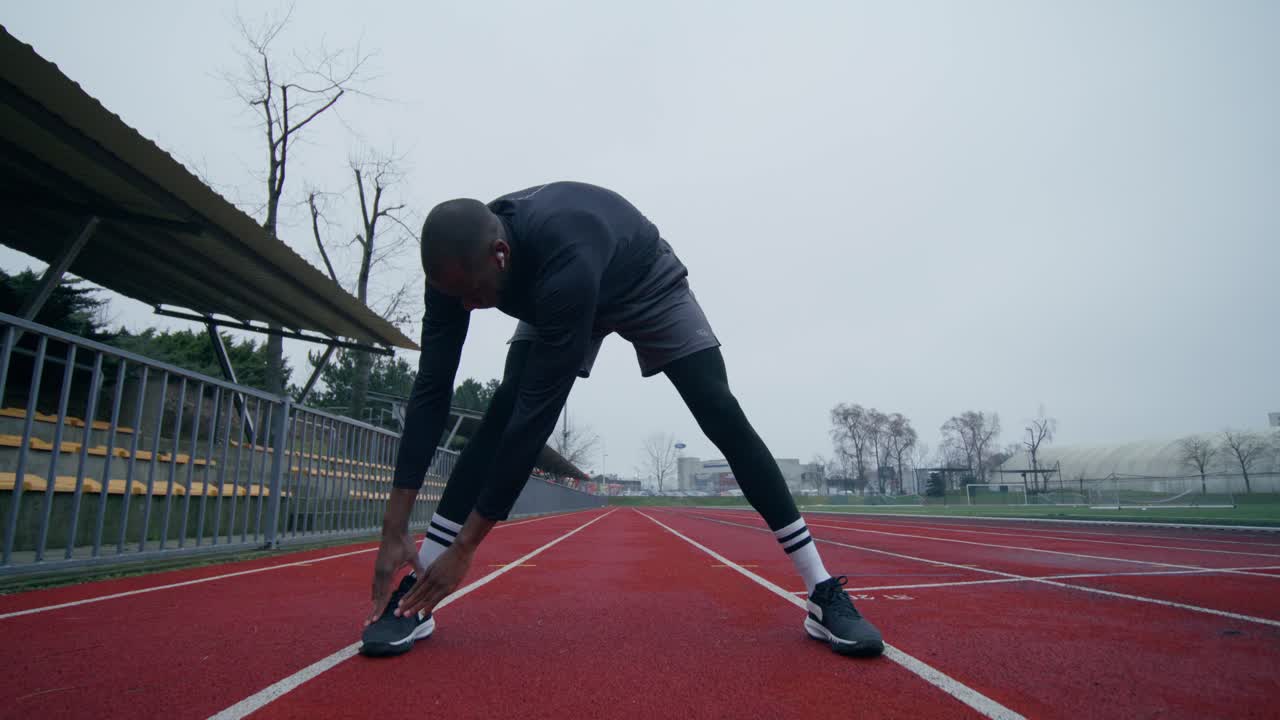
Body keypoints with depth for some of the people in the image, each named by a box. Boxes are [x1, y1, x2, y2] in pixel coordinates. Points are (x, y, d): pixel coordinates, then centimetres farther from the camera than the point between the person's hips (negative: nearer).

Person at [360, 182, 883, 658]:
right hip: (553, 299, 5)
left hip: (646, 283, -4)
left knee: (723, 416, -17)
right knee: (502, 414, -17)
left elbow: (539, 415, -45)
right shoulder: (459, 260, -29)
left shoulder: (563, 260, -47)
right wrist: (394, 530, -27)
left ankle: (824, 593, -7)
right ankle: (416, 591, -8)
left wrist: (464, 548, -39)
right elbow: (430, 392, -26)